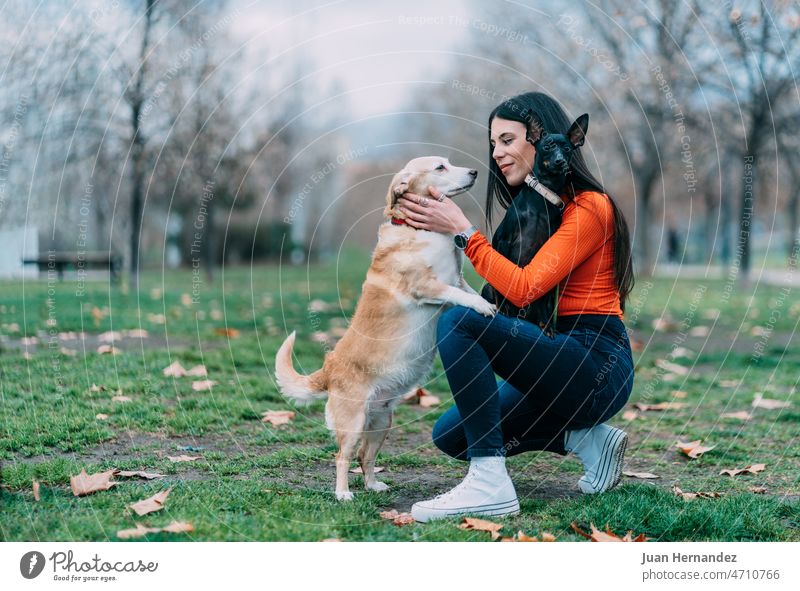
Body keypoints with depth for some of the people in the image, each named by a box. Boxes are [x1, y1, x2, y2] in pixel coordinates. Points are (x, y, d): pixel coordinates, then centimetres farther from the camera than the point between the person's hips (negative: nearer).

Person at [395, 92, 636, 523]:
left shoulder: (588, 208, -10)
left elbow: (523, 289, -21)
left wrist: (462, 230, -19)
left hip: (597, 365, -9)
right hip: (560, 363, 10)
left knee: (459, 322, -27)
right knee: (451, 435, 4)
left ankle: (490, 483, -27)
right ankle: (585, 438, 8)